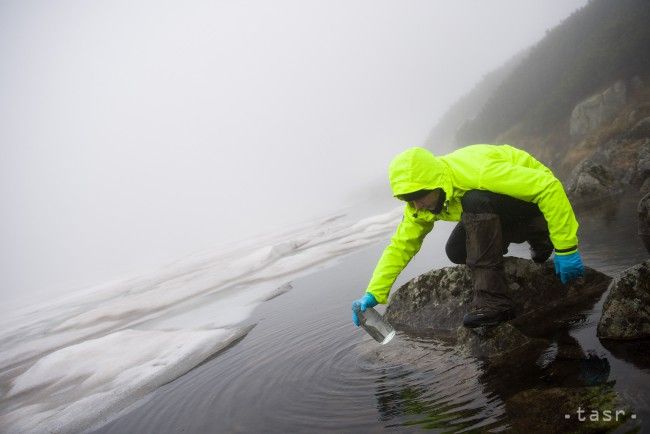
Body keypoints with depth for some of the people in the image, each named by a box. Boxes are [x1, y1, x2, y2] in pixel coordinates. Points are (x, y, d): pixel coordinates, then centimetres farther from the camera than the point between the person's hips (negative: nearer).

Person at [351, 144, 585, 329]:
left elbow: (549, 186, -33)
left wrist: (566, 248, -31)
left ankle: (491, 298, -28)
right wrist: (373, 294, -15)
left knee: (474, 201, -33)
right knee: (456, 252, -13)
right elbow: (400, 247, -5)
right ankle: (538, 245, 9)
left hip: (537, 203, -7)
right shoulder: (421, 203, -11)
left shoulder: (477, 170, -35)